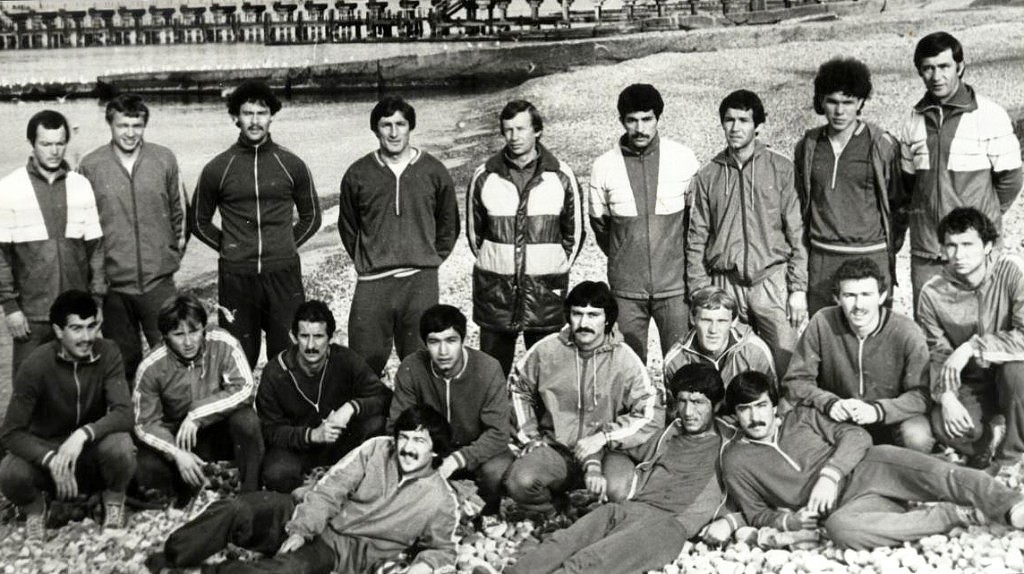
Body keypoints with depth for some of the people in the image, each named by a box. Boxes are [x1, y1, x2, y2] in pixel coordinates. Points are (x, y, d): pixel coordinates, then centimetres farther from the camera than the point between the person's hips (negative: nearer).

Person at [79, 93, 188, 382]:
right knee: (124, 362, 11)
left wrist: (175, 251, 9)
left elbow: (179, 210, 11)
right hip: (112, 284, 0)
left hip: (159, 280, 0)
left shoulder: (165, 160, 1)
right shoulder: (90, 165, -3)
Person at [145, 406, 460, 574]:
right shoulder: (376, 449, 0)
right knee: (234, 511, -20)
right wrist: (299, 532, -16)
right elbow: (329, 489, -5)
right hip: (310, 523, 3)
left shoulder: (441, 500, -3)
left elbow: (442, 549, 8)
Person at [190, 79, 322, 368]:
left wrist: (287, 246, 6)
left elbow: (311, 217, 16)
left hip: (284, 276, 0)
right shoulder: (217, 169, 3)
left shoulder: (291, 165, 4)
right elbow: (198, 221, 15)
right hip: (236, 277, 0)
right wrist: (226, 247, 5)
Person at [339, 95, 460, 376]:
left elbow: (449, 226, 14)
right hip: (372, 283, 1)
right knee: (364, 365, 1)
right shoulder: (358, 174, 5)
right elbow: (348, 227, 16)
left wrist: (430, 260, 7)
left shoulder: (434, 171, 4)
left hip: (421, 282, 0)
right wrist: (366, 262, 8)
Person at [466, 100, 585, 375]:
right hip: (494, 291, 1)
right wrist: (492, 267, 9)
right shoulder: (484, 177, 1)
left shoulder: (561, 176, 0)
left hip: (546, 292, 0)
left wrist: (557, 270, 7)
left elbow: (575, 232, 8)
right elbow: (473, 231, 11)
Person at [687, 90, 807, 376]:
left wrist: (799, 288, -4)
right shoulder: (709, 175, 7)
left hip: (772, 280, -1)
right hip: (725, 284, 1)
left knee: (786, 363, -5)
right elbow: (696, 240, 8)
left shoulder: (780, 169, 3)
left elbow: (797, 232, 1)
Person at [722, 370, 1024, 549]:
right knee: (840, 527, -38)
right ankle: (961, 514, -28)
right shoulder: (736, 461, 11)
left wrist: (830, 474, -13)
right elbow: (757, 514, 13)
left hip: (865, 467, 3)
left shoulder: (801, 417, 16)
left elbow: (856, 436, 6)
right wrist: (789, 521, -9)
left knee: (930, 470, -28)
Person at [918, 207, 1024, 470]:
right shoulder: (932, 293, -9)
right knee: (943, 425, -29)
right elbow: (937, 355, -3)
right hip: (972, 384, 1)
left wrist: (972, 347, -30)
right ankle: (995, 433, 4)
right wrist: (946, 396, -20)